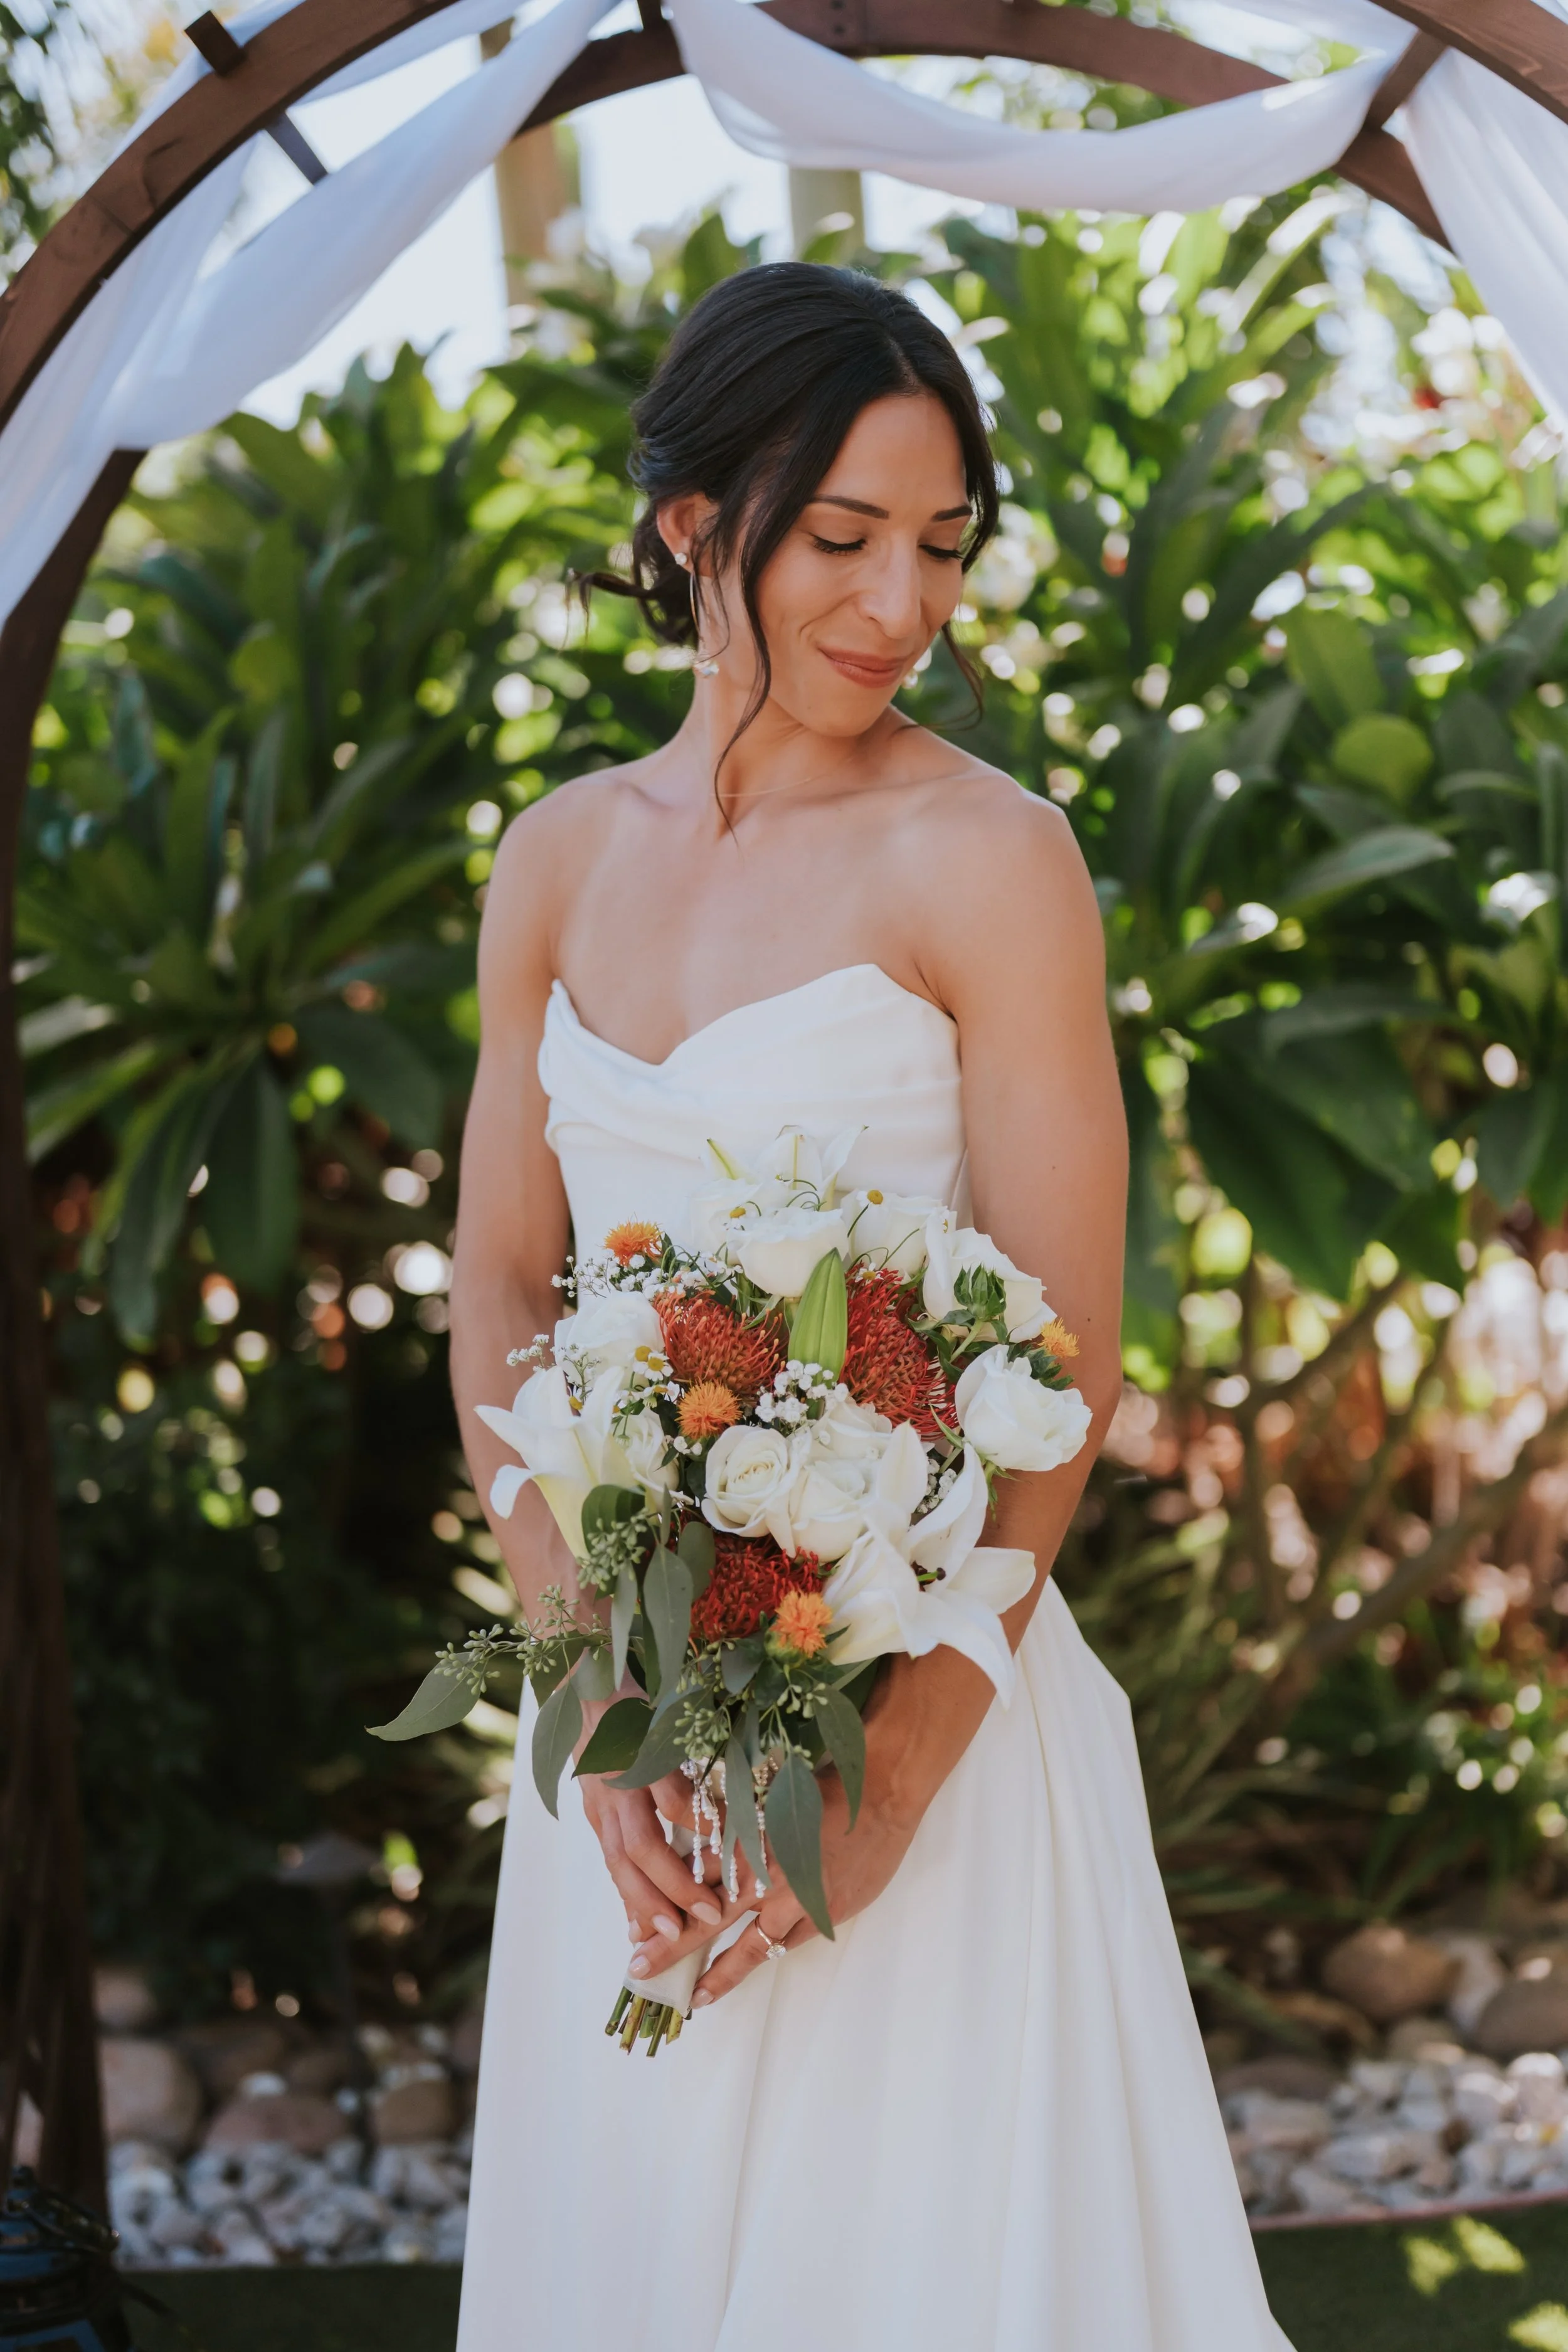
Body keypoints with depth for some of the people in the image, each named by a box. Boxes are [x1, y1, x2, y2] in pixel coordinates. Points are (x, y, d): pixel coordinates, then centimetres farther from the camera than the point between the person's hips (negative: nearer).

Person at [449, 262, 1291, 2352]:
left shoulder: (989, 858, -10)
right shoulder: (563, 857, 5)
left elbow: (1065, 1362, -13)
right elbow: (498, 1288, 5)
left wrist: (891, 1769, -18)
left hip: (920, 1690, -5)